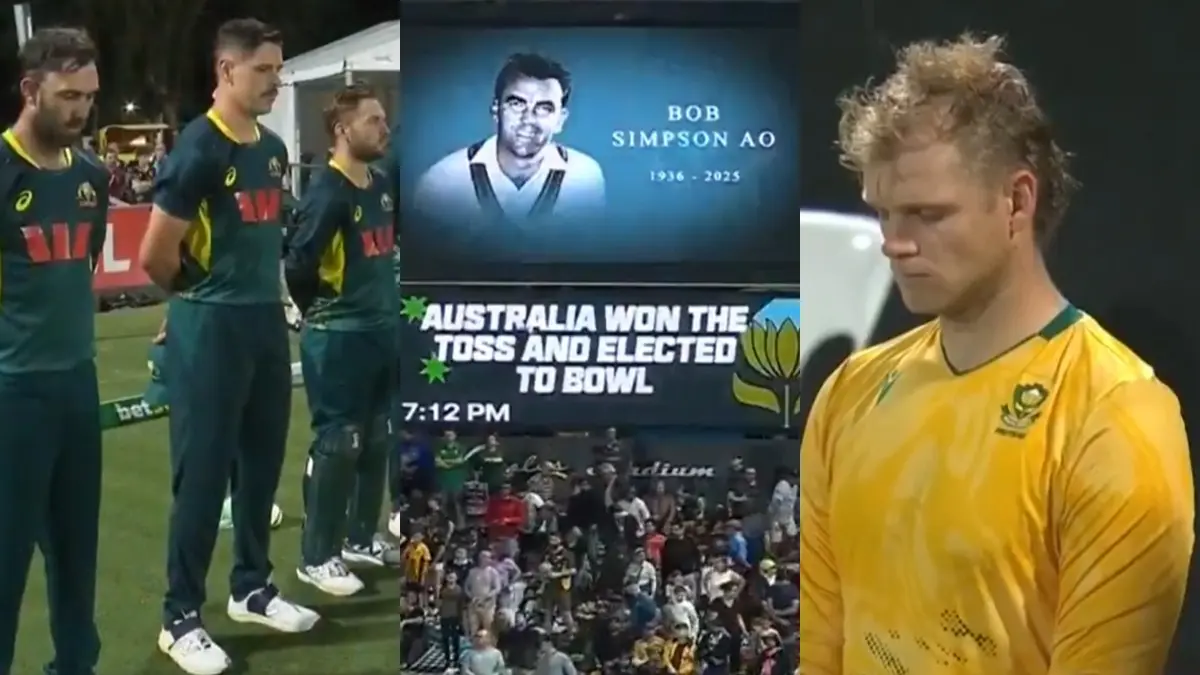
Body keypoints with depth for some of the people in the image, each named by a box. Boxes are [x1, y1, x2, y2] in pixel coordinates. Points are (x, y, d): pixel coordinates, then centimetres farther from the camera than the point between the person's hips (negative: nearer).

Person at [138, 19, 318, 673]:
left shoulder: (273, 149, 9)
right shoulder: (198, 149, -15)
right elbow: (155, 256, -15)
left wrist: (262, 294, 13)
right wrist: (203, 296, 1)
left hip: (266, 320, 8)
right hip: (212, 327, -7)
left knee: (262, 460, 15)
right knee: (203, 472, -1)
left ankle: (252, 588, 31)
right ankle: (180, 618, 11)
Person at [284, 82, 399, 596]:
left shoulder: (382, 188, 9)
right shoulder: (328, 194, -17)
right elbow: (298, 266, -22)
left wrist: (389, 303, 13)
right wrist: (322, 313, -7)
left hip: (382, 332, 8)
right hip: (339, 339, -8)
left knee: (376, 441, 16)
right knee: (336, 446, -2)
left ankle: (361, 538, 31)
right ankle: (317, 558, 9)